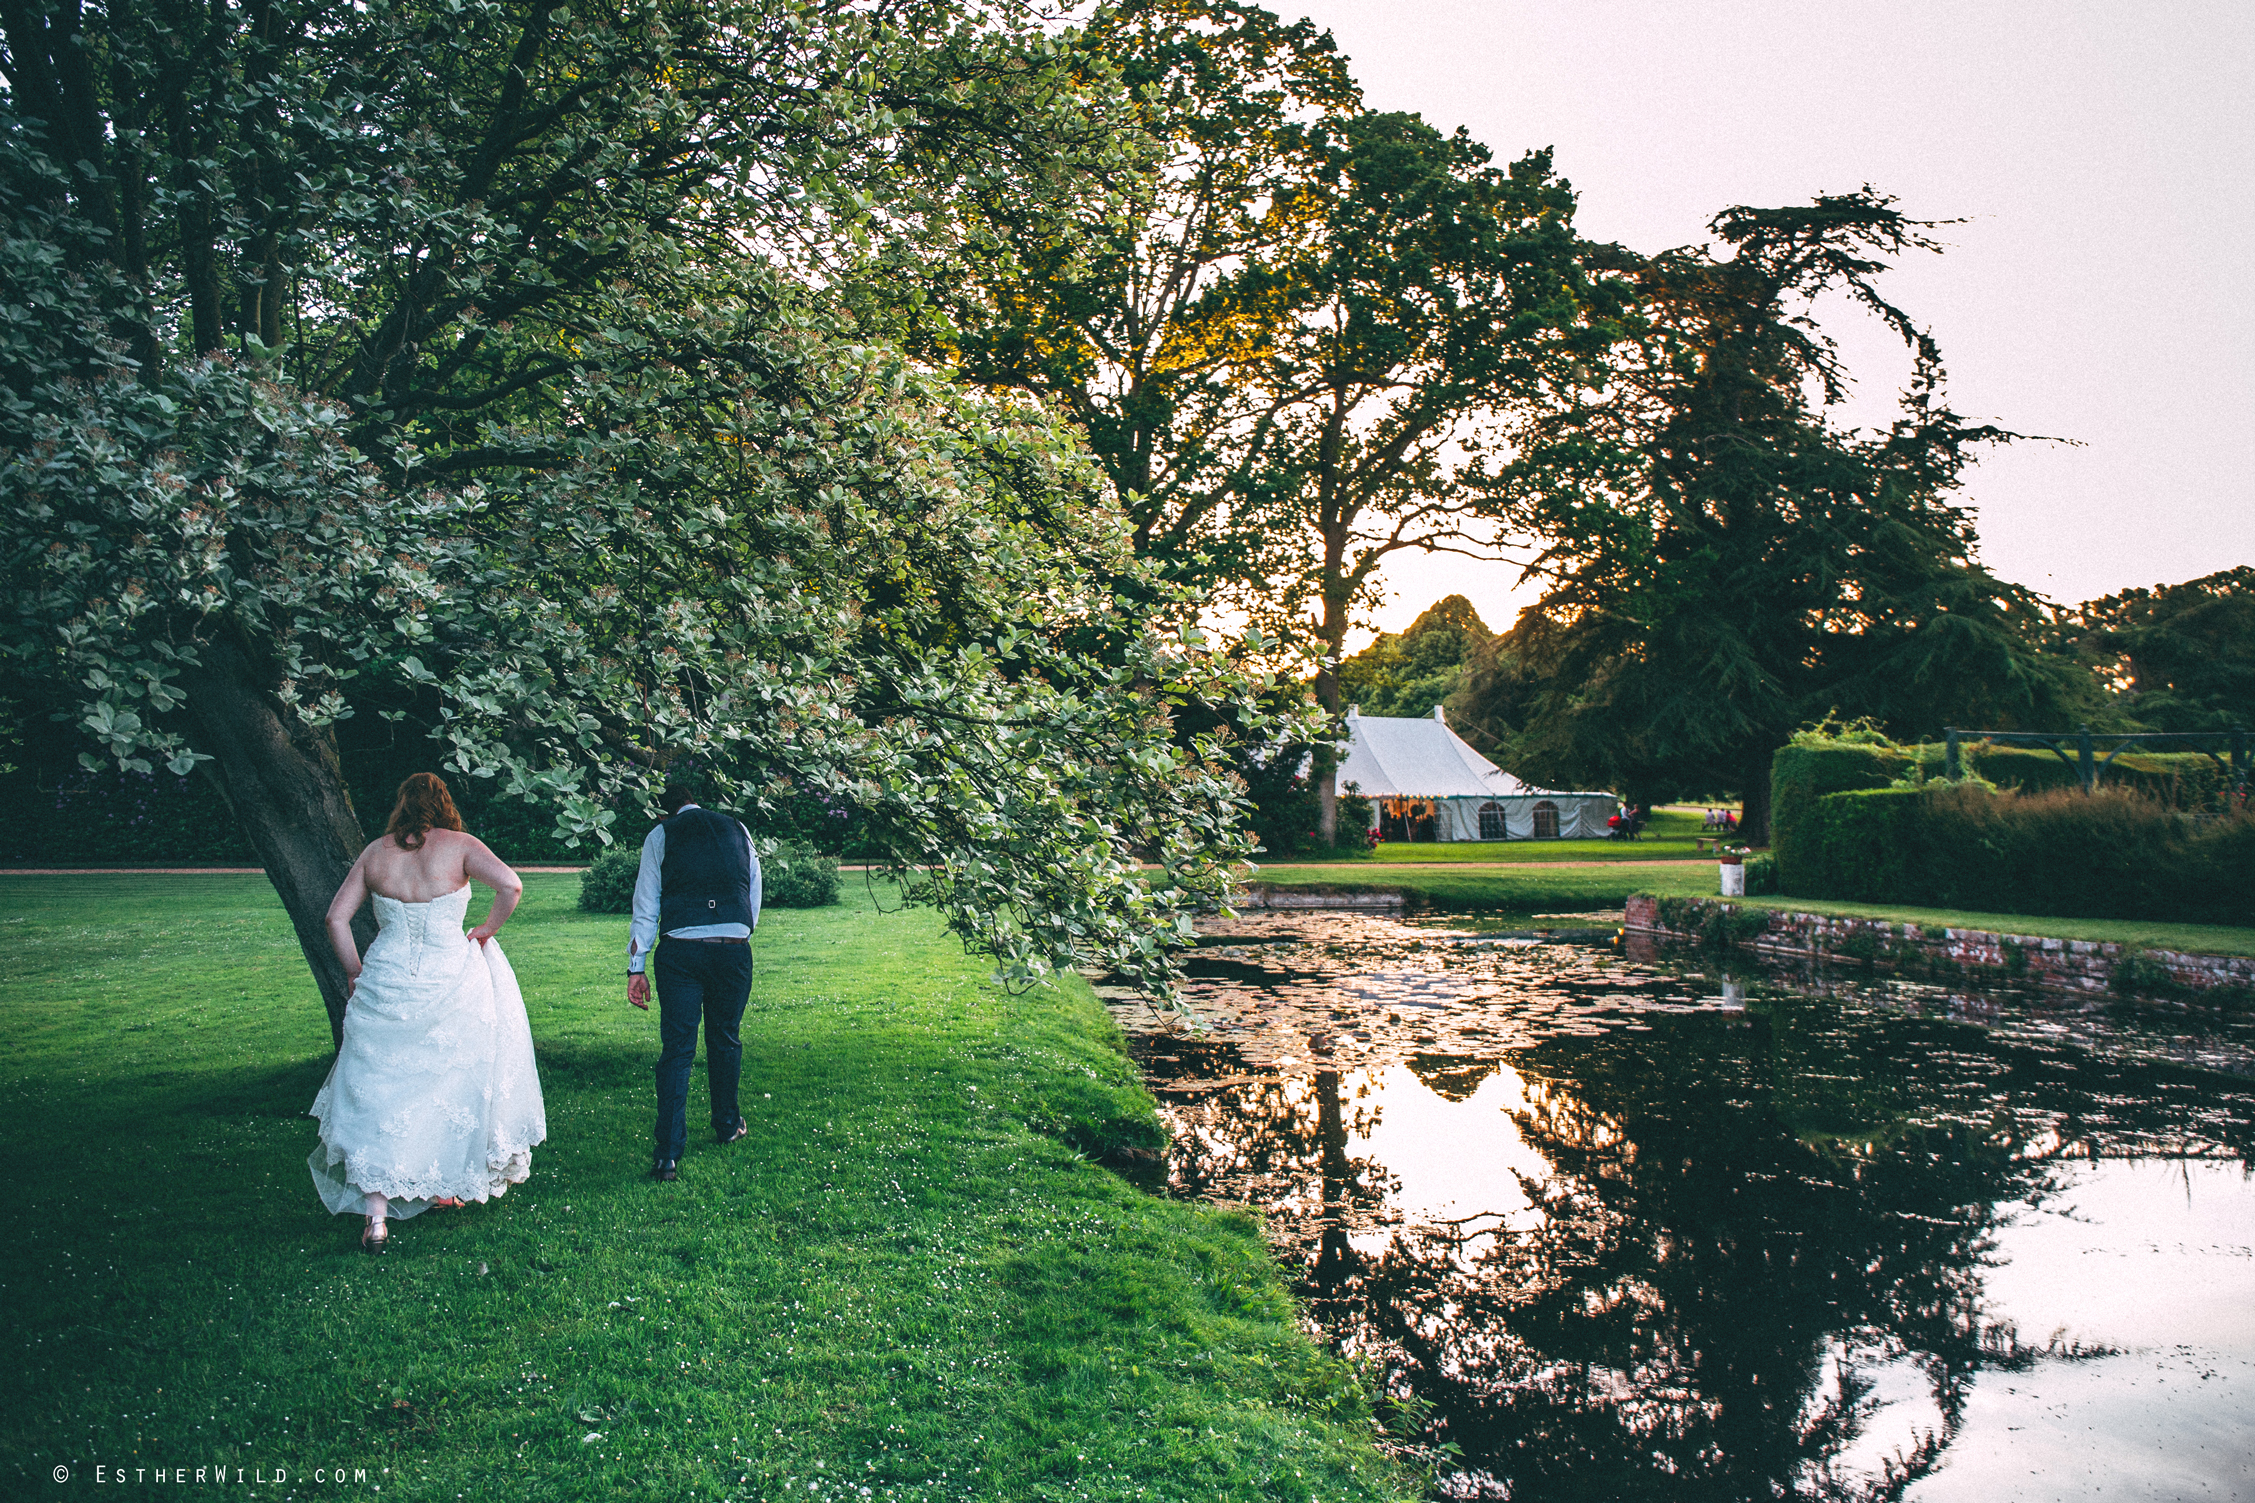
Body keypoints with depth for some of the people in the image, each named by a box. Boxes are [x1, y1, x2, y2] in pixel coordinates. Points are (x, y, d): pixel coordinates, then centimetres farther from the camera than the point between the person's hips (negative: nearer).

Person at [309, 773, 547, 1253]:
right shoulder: (458, 845, -3)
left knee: (379, 1093, 5)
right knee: (450, 1087, 16)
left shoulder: (375, 852, 6)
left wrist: (356, 973, 14)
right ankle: (444, 1184, 28)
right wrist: (484, 934, -1)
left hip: (385, 984, 2)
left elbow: (336, 917, 6)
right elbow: (511, 886, -15)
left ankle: (376, 1214, 1)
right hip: (451, 984, -2)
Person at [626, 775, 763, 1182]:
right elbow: (755, 897, 17)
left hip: (680, 952, -2)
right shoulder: (737, 831, 14)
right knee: (725, 1040, 19)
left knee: (676, 1049, -1)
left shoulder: (660, 836, 6)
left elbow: (646, 907, 3)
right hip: (735, 949, 2)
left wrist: (636, 968, 5)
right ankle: (727, 1125, 34)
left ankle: (668, 1154, -5)